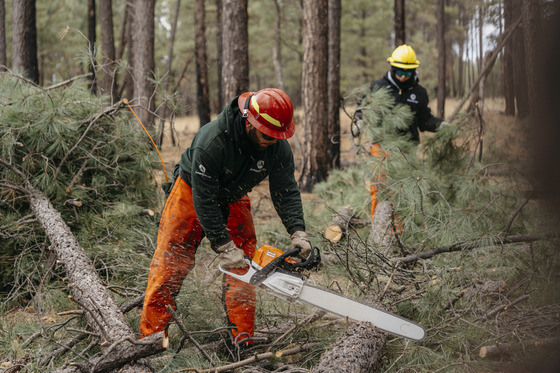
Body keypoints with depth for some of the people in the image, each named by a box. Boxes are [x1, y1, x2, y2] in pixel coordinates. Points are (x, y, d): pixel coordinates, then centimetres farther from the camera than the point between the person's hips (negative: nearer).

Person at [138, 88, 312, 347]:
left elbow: (286, 192, -16)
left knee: (242, 267, -2)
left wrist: (298, 232, -31)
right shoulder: (211, 141, -38)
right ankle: (150, 336, 2)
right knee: (169, 266, -5)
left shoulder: (278, 147, -22)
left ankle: (243, 339, 5)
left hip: (234, 200, 5)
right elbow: (204, 199, -34)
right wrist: (224, 247, -35)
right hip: (192, 193, -4)